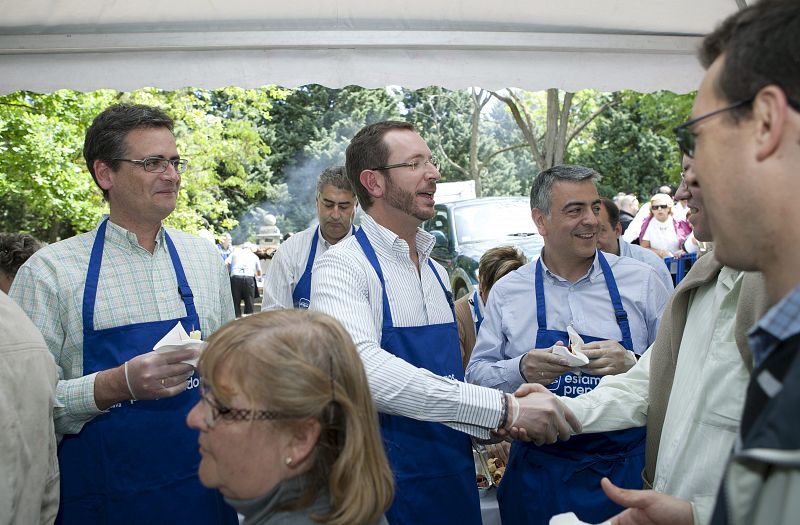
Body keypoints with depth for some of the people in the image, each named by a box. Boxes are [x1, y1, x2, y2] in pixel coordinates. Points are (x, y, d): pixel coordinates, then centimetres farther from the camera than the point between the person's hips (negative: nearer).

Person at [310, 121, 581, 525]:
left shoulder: (435, 271, 9)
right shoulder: (342, 267, -14)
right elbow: (364, 368, -31)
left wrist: (496, 422, -2)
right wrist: (502, 408, -29)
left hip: (455, 475, 6)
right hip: (386, 480, -6)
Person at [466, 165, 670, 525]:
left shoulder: (640, 280, 0)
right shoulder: (507, 292, 2)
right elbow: (477, 373, 3)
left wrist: (632, 365, -19)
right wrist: (520, 371, -17)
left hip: (629, 468, 0)